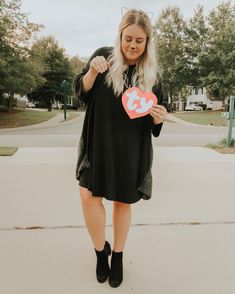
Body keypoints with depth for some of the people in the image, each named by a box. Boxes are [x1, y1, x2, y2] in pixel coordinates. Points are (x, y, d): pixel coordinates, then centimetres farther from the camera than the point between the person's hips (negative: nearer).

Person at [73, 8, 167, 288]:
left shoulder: (151, 73, 2)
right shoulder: (104, 55, -1)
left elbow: (154, 121, 7)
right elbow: (81, 92, -1)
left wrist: (158, 118, -17)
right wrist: (92, 71, -20)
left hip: (131, 148, 1)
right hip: (99, 142, 0)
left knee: (123, 201, 9)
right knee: (88, 195, -8)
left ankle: (117, 256, 32)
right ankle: (101, 250, 21)